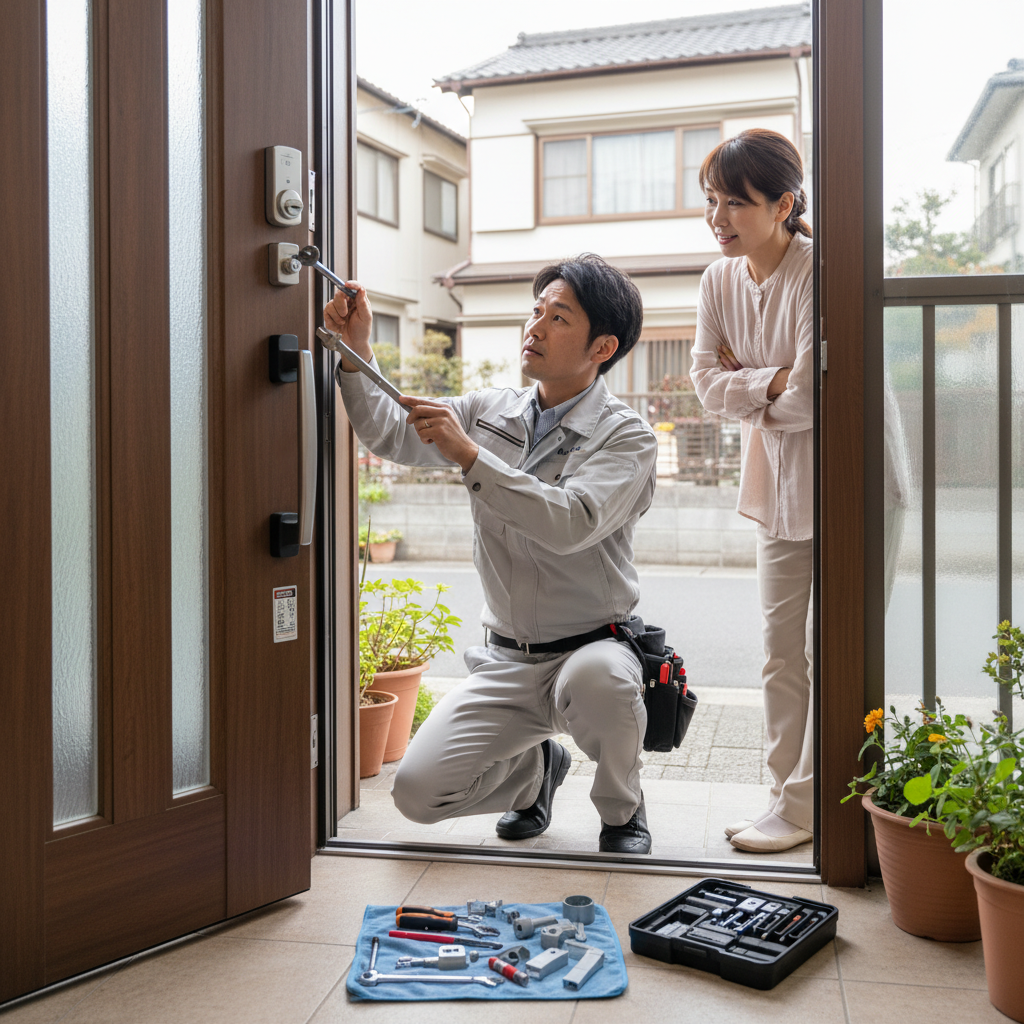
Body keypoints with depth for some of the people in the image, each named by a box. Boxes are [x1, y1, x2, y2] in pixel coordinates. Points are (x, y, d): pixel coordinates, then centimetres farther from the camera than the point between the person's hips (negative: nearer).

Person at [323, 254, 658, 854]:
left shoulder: (627, 437, -11)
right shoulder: (489, 412, 6)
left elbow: (572, 523, -28)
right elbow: (390, 437, 4)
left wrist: (470, 455, -30)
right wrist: (357, 353, -11)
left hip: (594, 649, -4)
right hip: (506, 661, 4)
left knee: (593, 681, -40)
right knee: (418, 791, -10)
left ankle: (623, 810, -5)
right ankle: (537, 766, 23)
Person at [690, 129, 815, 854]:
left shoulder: (818, 274, -20)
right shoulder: (721, 279, 3)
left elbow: (811, 398, -25)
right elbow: (708, 383, 0)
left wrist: (748, 392, -7)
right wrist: (774, 382, -15)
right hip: (780, 484, 7)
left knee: (825, 650, -2)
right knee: (782, 650, 10)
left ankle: (801, 808, 8)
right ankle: (792, 797, 21)